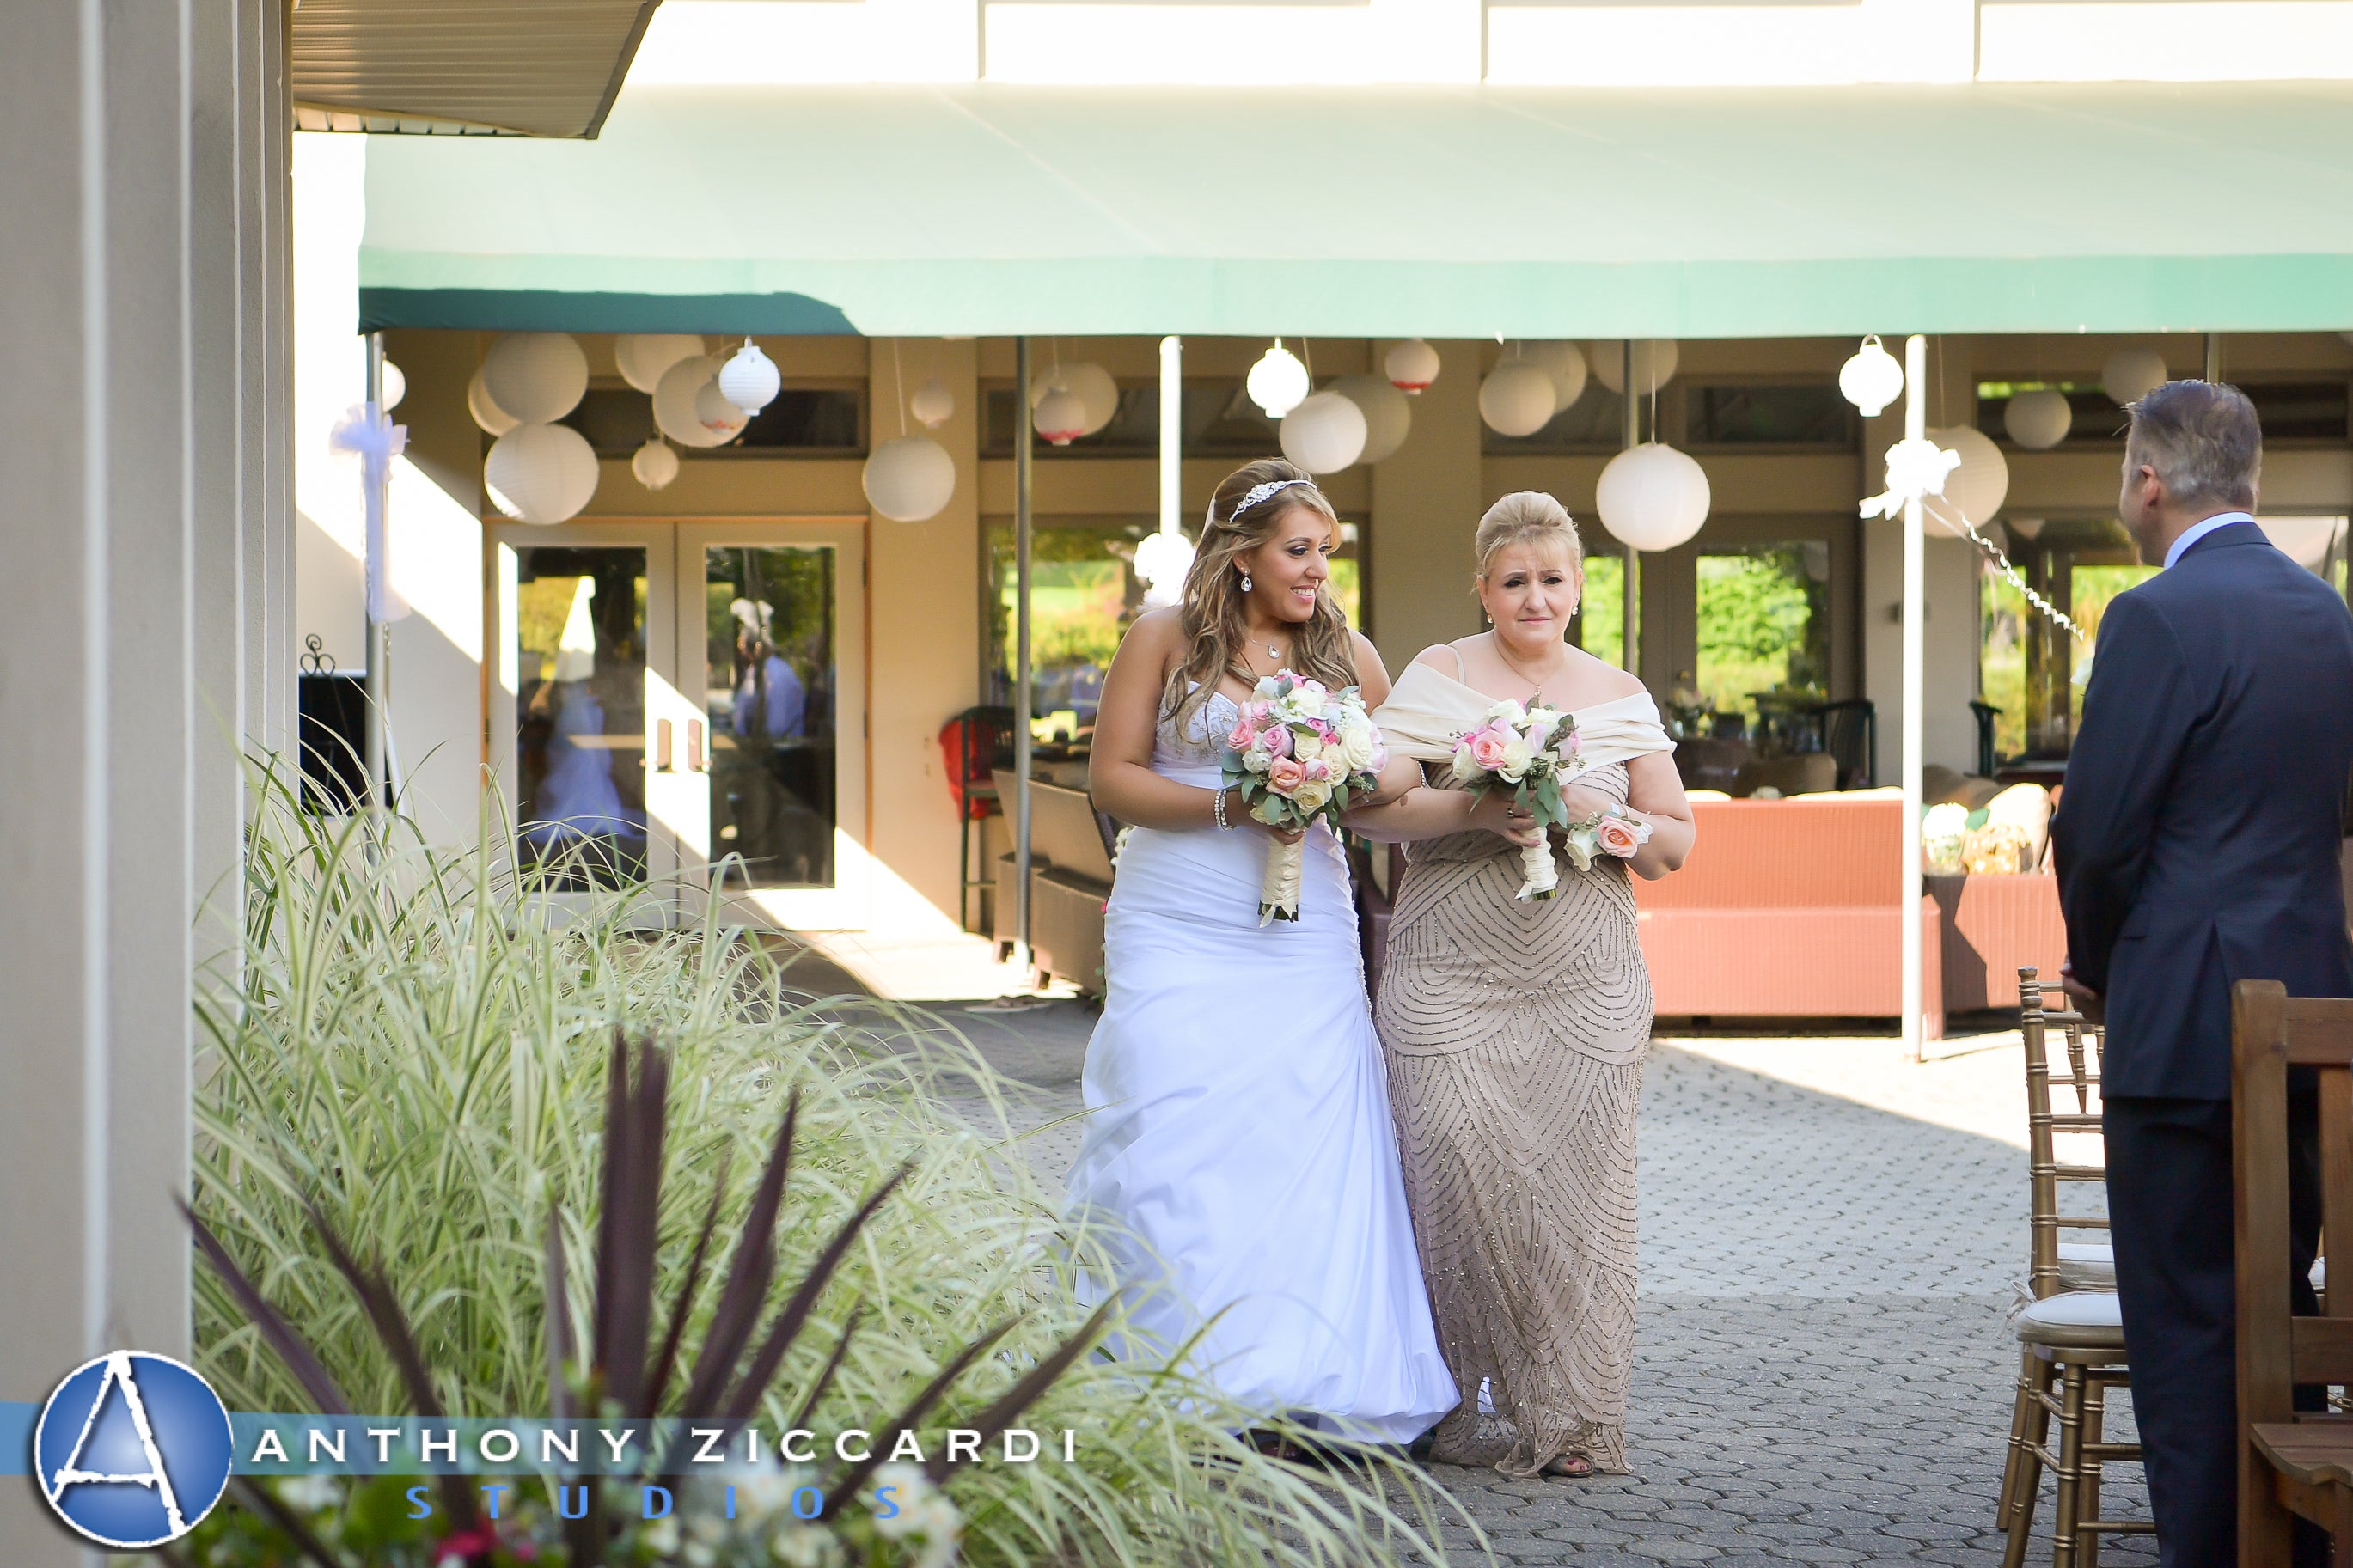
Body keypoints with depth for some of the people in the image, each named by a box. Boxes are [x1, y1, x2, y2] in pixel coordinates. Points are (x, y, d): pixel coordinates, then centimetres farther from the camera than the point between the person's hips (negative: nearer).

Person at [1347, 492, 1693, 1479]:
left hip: (1587, 984, 2)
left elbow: (1675, 841, 12)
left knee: (1577, 1183, -2)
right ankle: (1474, 1408, 6)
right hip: (1452, 978, -2)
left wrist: (1597, 812, -7)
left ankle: (1567, 1415, 8)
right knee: (1463, 1176, -8)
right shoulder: (1441, 676, 4)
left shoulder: (1621, 697, 13)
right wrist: (1477, 811, -18)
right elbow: (1369, 803, -5)